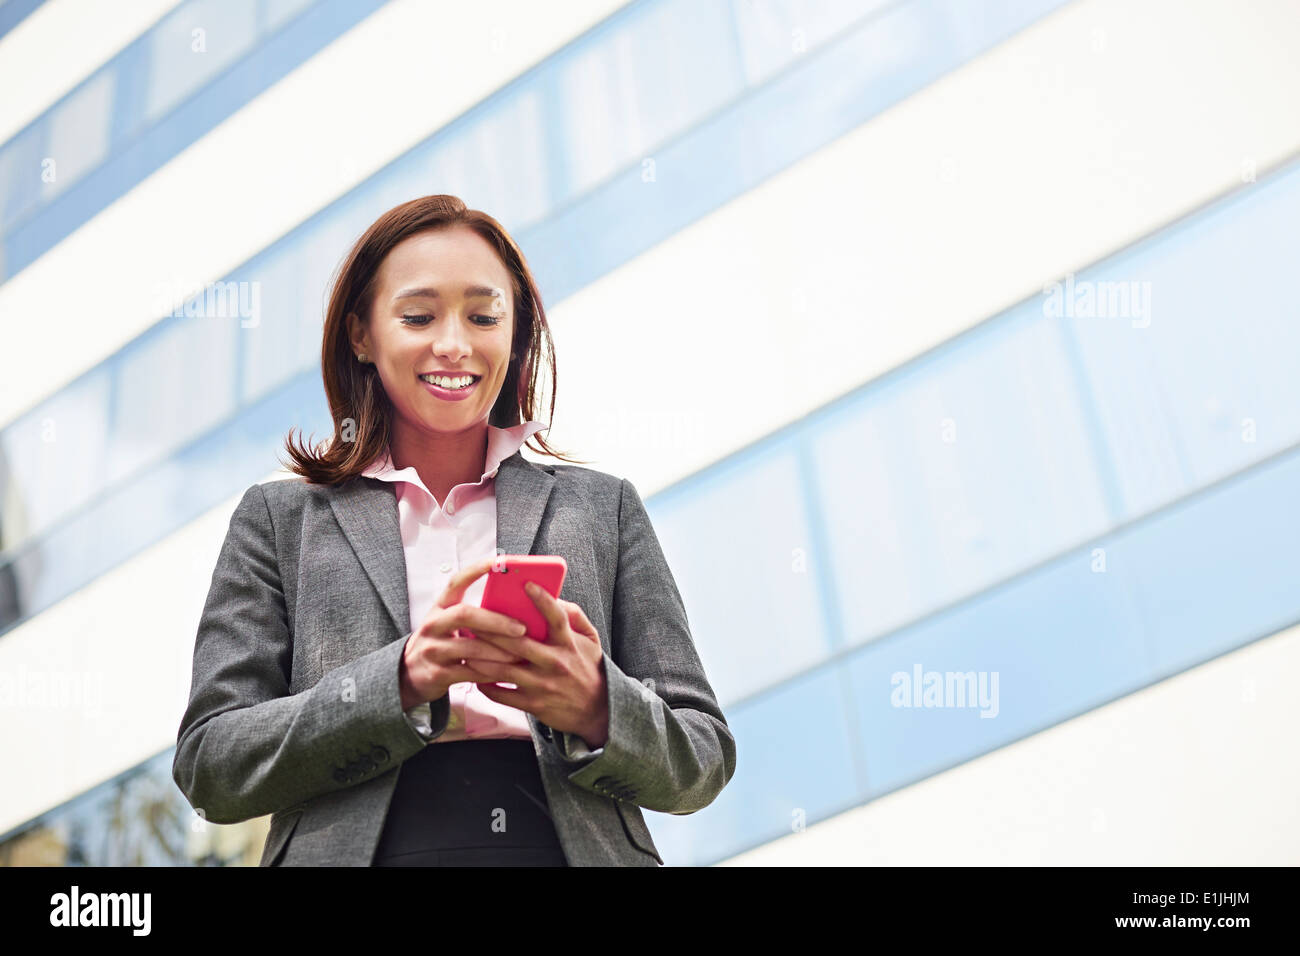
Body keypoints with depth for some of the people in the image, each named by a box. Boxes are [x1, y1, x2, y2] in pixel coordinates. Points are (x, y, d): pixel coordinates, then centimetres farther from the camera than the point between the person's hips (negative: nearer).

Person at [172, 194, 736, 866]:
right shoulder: (278, 520, 12)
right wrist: (404, 678, -11)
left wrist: (595, 707, -10)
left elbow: (704, 761, 11)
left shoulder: (603, 508, 14)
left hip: (577, 845, 0)